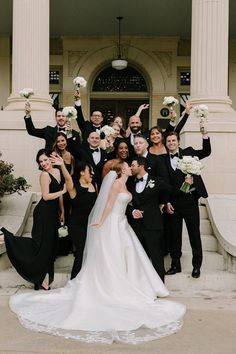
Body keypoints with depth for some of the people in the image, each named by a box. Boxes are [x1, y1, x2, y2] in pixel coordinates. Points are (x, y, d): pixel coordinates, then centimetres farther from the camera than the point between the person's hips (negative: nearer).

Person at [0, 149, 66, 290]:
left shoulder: (57, 171, 7)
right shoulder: (44, 174, -15)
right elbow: (46, 196, -20)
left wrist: (62, 210, 14)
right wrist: (63, 191, -16)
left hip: (53, 212, 8)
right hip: (44, 212, -8)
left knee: (50, 242, 13)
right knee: (41, 242, -6)